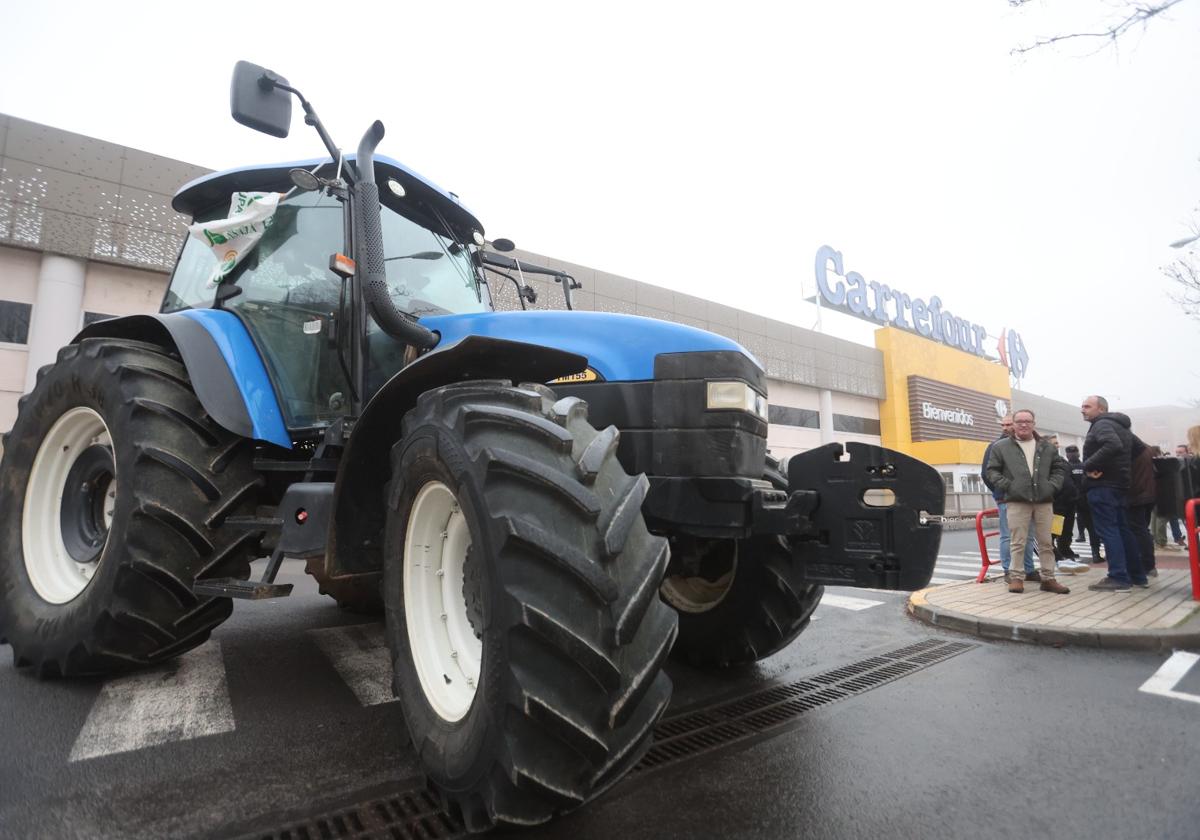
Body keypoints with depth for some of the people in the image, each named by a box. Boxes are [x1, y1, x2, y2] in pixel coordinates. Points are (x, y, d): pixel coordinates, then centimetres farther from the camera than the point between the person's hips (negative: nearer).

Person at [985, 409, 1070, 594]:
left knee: (1046, 542, 8)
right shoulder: (1001, 446, 4)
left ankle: (1048, 578, 16)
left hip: (1044, 500, 3)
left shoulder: (1046, 447, 15)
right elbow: (992, 470, 4)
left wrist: (1053, 485, 2)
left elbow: (1060, 467, 18)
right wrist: (1007, 485, -9)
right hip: (1017, 501, -3)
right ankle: (1016, 577, 5)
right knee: (1018, 543, -1)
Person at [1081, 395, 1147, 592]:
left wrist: (1089, 465, -23)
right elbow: (1136, 450, 24)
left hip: (1102, 485, -10)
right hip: (1118, 484, 10)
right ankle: (1137, 575, 21)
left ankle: (1119, 578, -9)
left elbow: (1113, 445, -31)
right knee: (1122, 529, 15)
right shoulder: (1120, 425, 20)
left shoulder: (1102, 424, -11)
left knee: (1107, 530, -8)